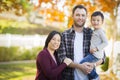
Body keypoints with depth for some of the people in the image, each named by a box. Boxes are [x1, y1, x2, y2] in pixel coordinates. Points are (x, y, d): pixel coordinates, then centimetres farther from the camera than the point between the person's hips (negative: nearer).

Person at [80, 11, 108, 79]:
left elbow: (106, 42, -17)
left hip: (96, 54, -10)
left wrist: (96, 48, -20)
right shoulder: (95, 31, 15)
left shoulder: (100, 31, -12)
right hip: (93, 53, 10)